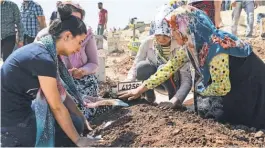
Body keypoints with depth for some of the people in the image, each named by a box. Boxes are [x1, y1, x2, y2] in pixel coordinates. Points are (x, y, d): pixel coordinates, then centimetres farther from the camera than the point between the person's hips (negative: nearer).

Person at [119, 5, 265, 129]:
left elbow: (222, 88, -25)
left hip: (248, 87, -6)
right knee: (206, 108, 10)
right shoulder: (191, 45, -9)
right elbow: (169, 67, -4)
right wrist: (140, 89, -3)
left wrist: (200, 89, -6)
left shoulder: (215, 49, -33)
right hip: (231, 88, 6)